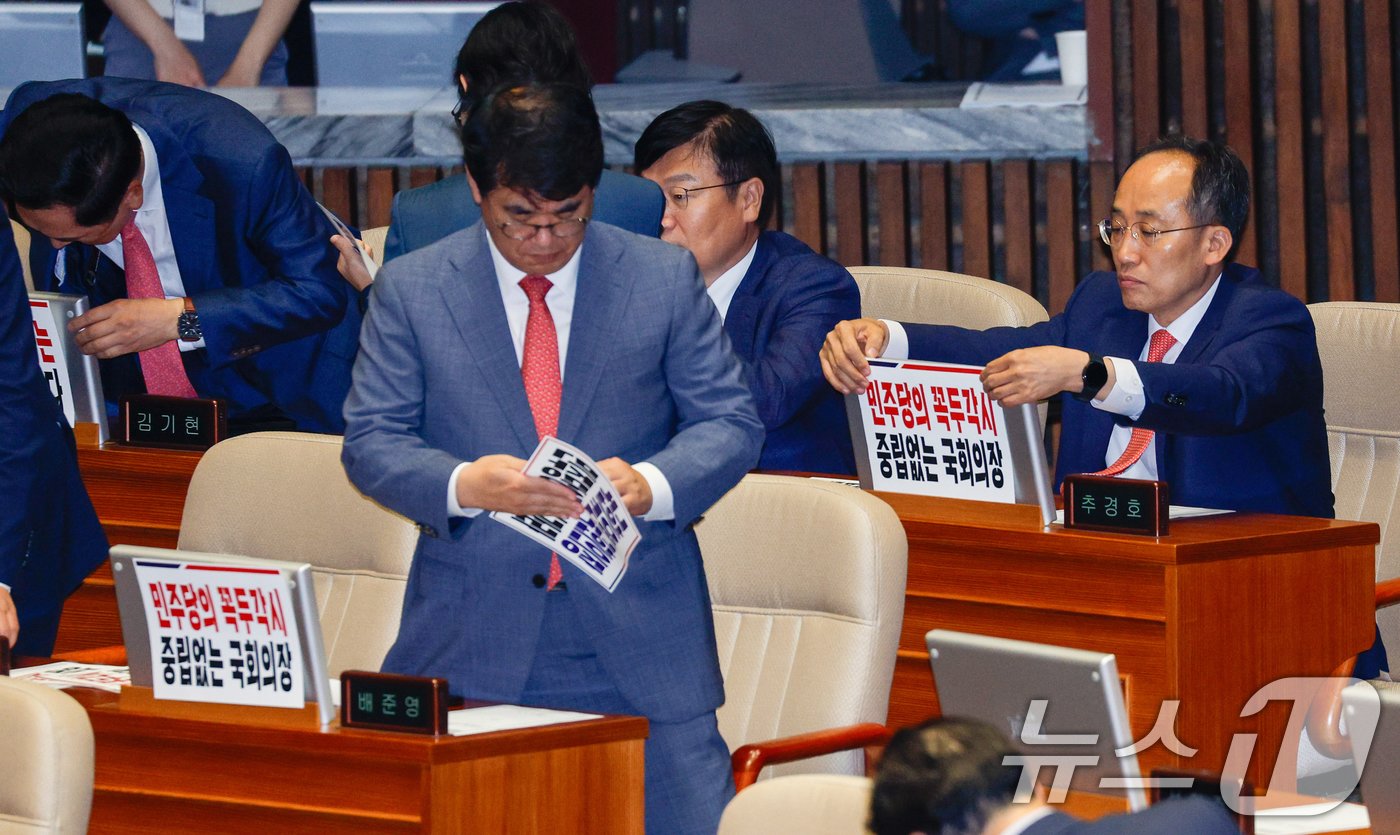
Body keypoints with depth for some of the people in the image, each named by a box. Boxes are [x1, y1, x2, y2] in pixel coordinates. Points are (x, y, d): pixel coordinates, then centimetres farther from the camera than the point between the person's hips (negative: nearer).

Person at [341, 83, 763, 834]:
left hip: (640, 637, 0)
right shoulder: (410, 289, 5)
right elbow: (371, 441, 2)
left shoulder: (665, 280, 6)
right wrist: (464, 485, -19)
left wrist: (653, 484, -16)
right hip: (471, 645, 0)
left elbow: (729, 421, 6)